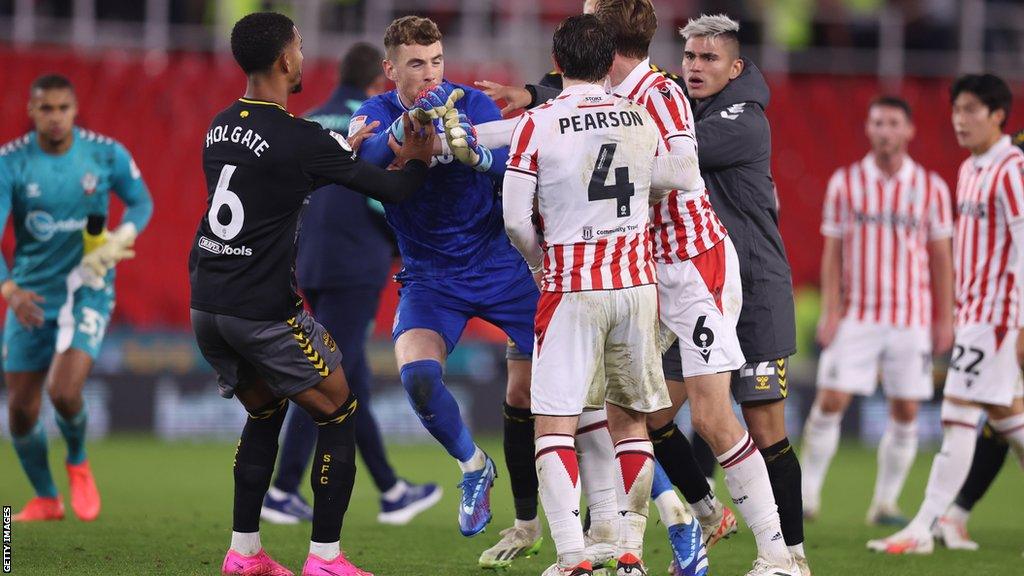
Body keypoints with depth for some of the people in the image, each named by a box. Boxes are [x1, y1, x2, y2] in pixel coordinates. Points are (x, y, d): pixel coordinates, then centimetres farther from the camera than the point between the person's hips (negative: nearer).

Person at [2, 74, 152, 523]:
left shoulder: (107, 155, -6)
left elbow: (141, 201, 10)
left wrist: (123, 237, -12)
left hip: (87, 288, -2)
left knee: (64, 390, -22)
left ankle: (78, 463, 11)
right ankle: (45, 499, 27)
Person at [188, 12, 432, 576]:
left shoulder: (221, 127, 8)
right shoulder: (298, 139, -15)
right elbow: (390, 189, -5)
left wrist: (344, 148, 34)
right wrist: (417, 161, 16)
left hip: (207, 305, 7)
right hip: (264, 312, -7)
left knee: (264, 413, 24)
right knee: (338, 413, 7)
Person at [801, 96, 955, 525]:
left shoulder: (931, 188, 4)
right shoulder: (845, 183, 3)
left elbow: (941, 257, 7)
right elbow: (832, 252, 5)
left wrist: (945, 319, 3)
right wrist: (830, 312, -3)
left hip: (911, 320, 1)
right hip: (856, 315, -1)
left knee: (906, 413, 0)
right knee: (830, 403, -8)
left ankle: (885, 503, 9)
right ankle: (807, 494, 3)